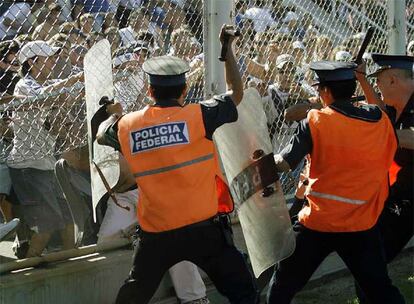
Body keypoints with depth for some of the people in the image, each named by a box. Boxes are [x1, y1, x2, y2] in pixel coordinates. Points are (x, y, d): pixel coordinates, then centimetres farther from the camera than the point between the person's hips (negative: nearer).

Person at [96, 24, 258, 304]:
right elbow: (236, 93, 5)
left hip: (155, 233, 3)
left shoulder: (127, 126, 1)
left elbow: (103, 135, 24)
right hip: (204, 228, -3)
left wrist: (114, 114, 45)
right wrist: (227, 49, 14)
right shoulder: (197, 115, -10)